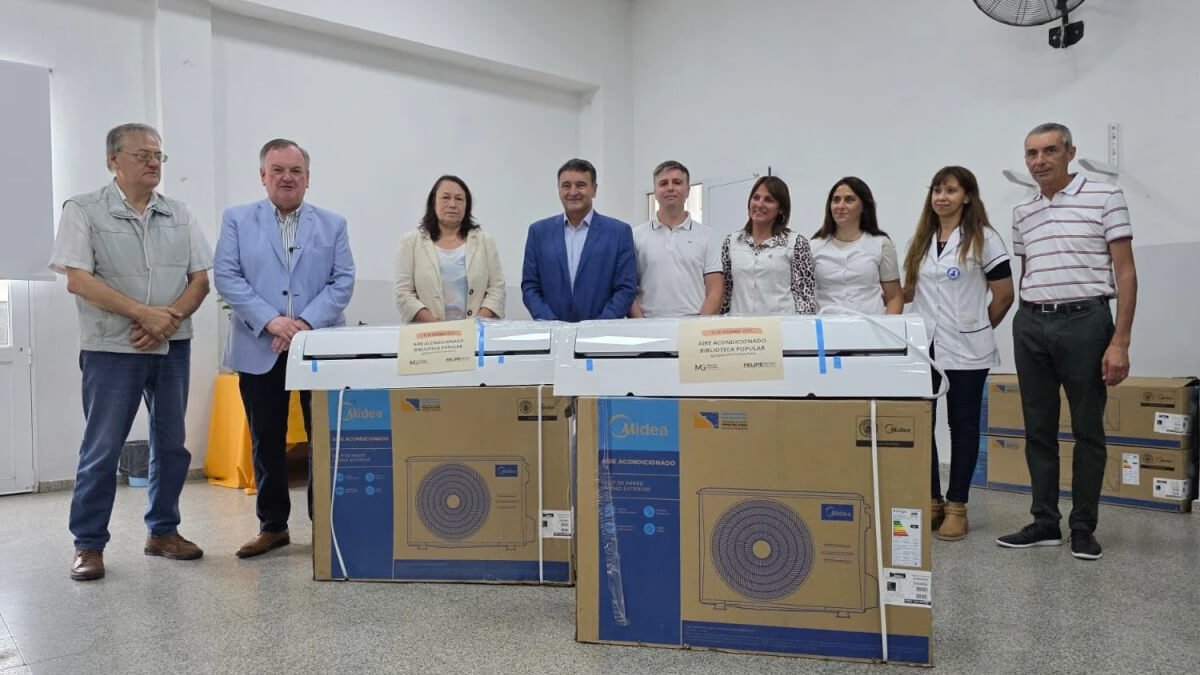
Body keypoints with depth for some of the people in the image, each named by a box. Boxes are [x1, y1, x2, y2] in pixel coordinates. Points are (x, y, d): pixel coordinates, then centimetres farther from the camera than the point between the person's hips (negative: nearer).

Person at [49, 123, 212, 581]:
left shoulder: (179, 215, 9)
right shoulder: (83, 211, -2)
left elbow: (201, 277, 5)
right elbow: (78, 280, -11)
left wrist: (169, 318, -12)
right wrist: (144, 313, -18)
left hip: (173, 346, 4)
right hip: (111, 349, -4)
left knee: (171, 443, 9)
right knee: (102, 448, 1)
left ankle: (163, 531, 22)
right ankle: (88, 544, 14)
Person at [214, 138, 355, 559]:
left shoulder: (333, 224, 9)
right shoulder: (237, 220, 8)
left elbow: (343, 281, 0)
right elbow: (227, 277, -3)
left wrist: (307, 322, -14)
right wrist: (270, 321, -16)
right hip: (259, 350, 0)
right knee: (267, 442, 9)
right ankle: (272, 525, 22)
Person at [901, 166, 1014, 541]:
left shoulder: (983, 239, -3)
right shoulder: (921, 241, 13)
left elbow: (1004, 295, -3)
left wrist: (980, 328, 4)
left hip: (965, 349, -4)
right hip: (922, 346, 4)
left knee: (963, 424, 4)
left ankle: (957, 506, 13)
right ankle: (930, 501, 15)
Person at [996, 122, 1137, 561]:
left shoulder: (1105, 198, -2)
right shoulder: (1022, 213, 12)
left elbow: (1125, 273, -6)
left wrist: (1120, 341, -13)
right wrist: (1028, 324, 13)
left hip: (1084, 321, -4)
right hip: (1030, 326, 5)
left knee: (1087, 430, 4)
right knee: (1038, 430, 8)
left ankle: (1084, 528, 15)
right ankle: (1045, 523, 17)